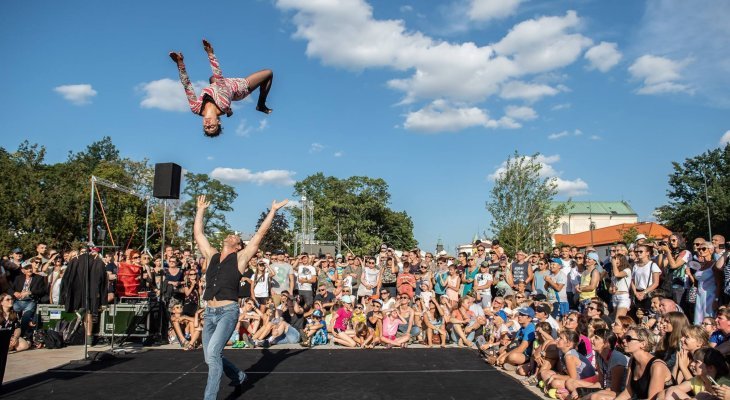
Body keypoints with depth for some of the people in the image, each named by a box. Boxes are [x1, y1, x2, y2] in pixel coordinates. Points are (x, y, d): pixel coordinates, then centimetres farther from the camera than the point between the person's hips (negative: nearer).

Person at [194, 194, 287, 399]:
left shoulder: (240, 258, 2)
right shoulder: (211, 256, 13)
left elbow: (260, 233, 0)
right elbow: (197, 234, 19)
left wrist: (273, 211, 2)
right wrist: (201, 210, 25)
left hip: (228, 312, -5)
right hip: (209, 313, 5)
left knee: (213, 352, -20)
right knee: (211, 357, 10)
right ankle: (239, 377, 36)